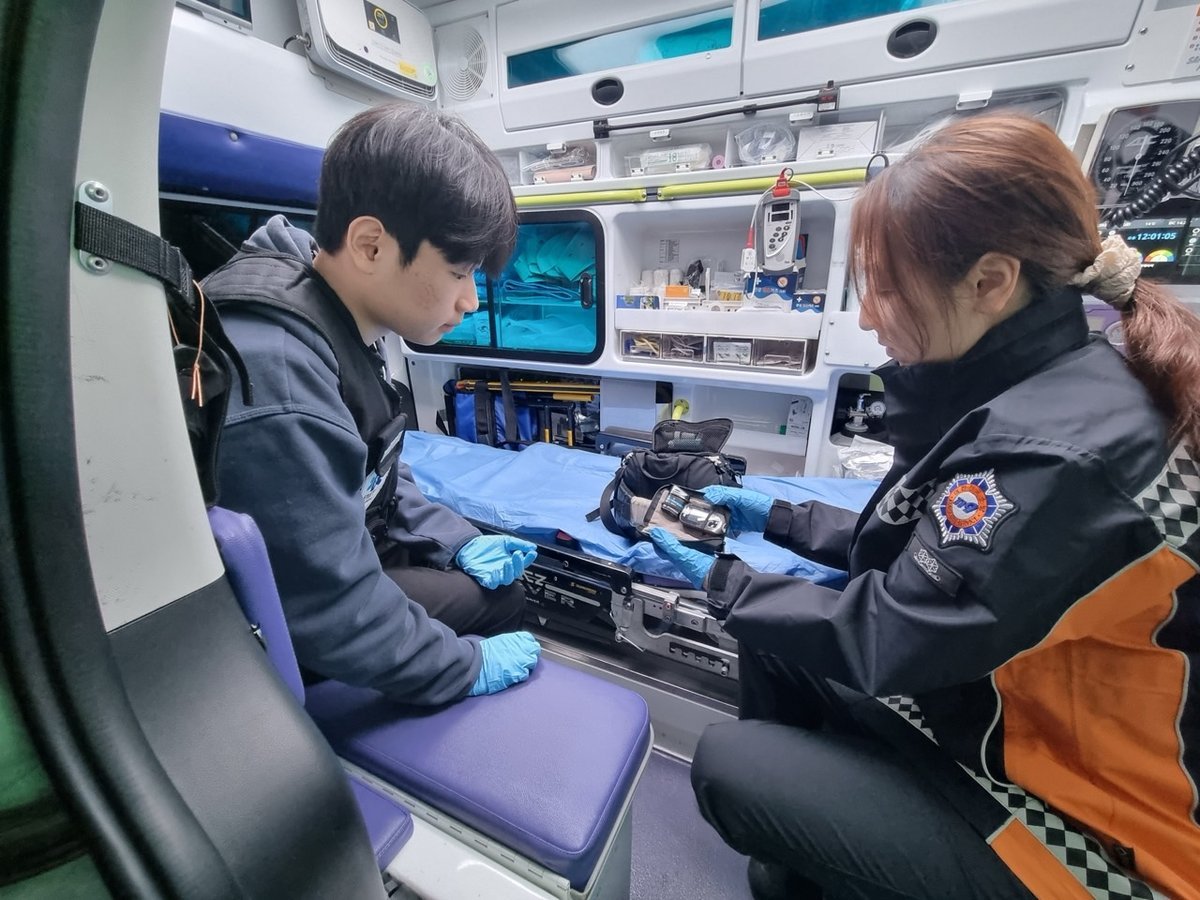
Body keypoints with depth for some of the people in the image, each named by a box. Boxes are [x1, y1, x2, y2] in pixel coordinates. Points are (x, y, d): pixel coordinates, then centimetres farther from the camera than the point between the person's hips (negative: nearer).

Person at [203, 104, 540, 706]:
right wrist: (471, 663, -18)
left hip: (334, 543, 8)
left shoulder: (336, 323, -7)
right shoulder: (276, 377, -37)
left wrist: (457, 540, -1)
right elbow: (333, 617, -31)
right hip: (286, 636, -8)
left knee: (490, 569, 11)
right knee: (495, 597, -7)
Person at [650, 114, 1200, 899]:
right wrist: (778, 518, 6)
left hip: (1087, 827, -7)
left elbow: (879, 641, -25)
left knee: (728, 768, -8)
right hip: (1016, 728, 8)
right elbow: (912, 550, 5)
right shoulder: (1027, 388, -5)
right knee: (774, 643, 7)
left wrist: (718, 581, -11)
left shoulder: (1065, 450, -33)